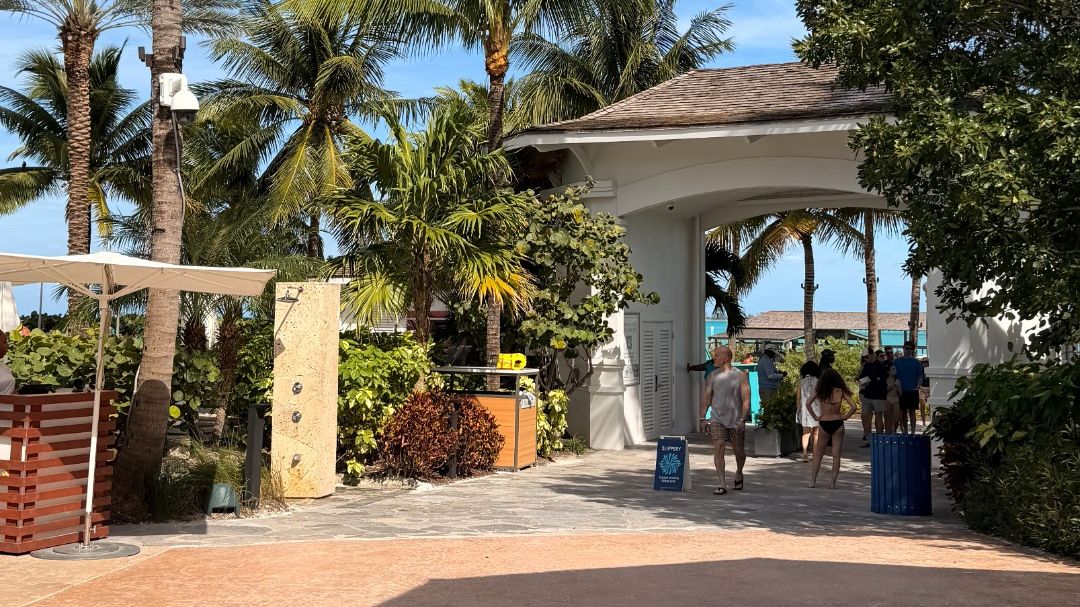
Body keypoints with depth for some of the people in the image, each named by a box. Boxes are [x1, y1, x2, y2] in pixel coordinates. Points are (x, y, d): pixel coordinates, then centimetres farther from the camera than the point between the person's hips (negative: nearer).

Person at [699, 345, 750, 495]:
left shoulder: (740, 376, -4)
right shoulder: (713, 376, 7)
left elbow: (746, 399, -7)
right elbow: (706, 397, 12)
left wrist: (742, 419, -17)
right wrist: (702, 418, 6)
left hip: (736, 420, -2)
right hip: (717, 419, 2)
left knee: (739, 452, 9)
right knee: (718, 449, -12)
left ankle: (738, 474, 39)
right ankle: (722, 485, -10)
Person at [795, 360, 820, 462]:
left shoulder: (801, 381, 1)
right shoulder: (816, 380, -5)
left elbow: (798, 396, 3)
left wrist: (798, 409, 12)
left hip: (804, 408, 2)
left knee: (805, 433, 4)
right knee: (816, 433, 12)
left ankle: (805, 455, -9)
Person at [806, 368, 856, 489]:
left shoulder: (820, 391, -4)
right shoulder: (841, 391, -7)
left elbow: (808, 404, -8)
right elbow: (853, 406, -11)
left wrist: (815, 417, 1)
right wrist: (845, 417, 1)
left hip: (823, 424, 1)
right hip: (837, 424, -1)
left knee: (818, 454, 12)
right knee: (836, 455, 7)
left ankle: (812, 481, 9)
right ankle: (833, 482, 5)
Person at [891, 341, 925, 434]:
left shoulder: (916, 362, 5)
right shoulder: (897, 362, 7)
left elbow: (920, 376, 5)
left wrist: (917, 386, -10)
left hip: (912, 391, -1)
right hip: (902, 391, 2)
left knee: (912, 412, -3)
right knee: (903, 412, 6)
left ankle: (912, 432, -3)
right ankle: (905, 432, 13)